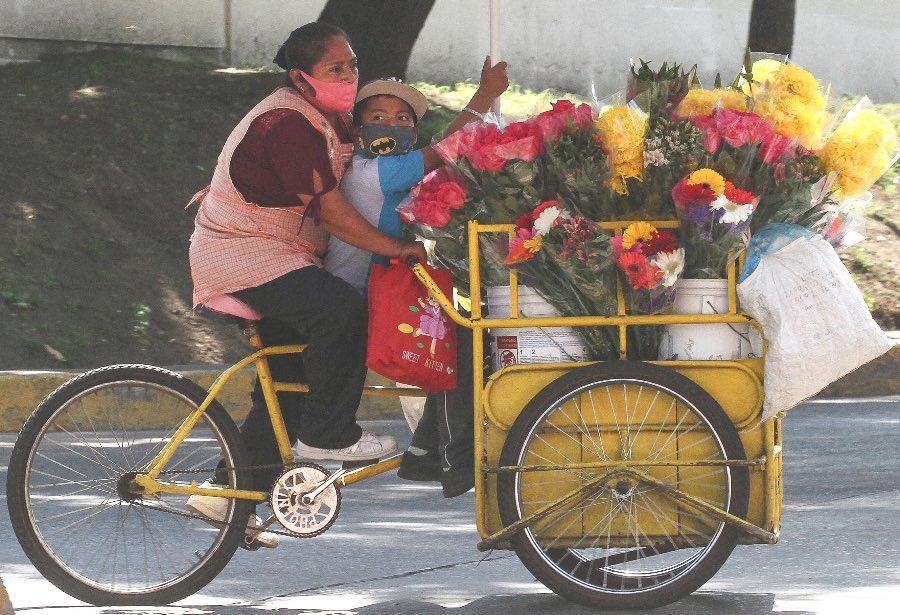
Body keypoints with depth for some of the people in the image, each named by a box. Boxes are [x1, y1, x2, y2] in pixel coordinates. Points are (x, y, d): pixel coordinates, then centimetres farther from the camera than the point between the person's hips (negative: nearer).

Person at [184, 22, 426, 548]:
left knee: (290, 379, 11)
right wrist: (398, 249, -23)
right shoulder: (287, 124, -22)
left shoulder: (330, 121, 10)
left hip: (275, 258, 11)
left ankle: (231, 495, 18)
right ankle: (327, 433, -19)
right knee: (342, 309, -30)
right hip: (243, 258, -11)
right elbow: (332, 212, -24)